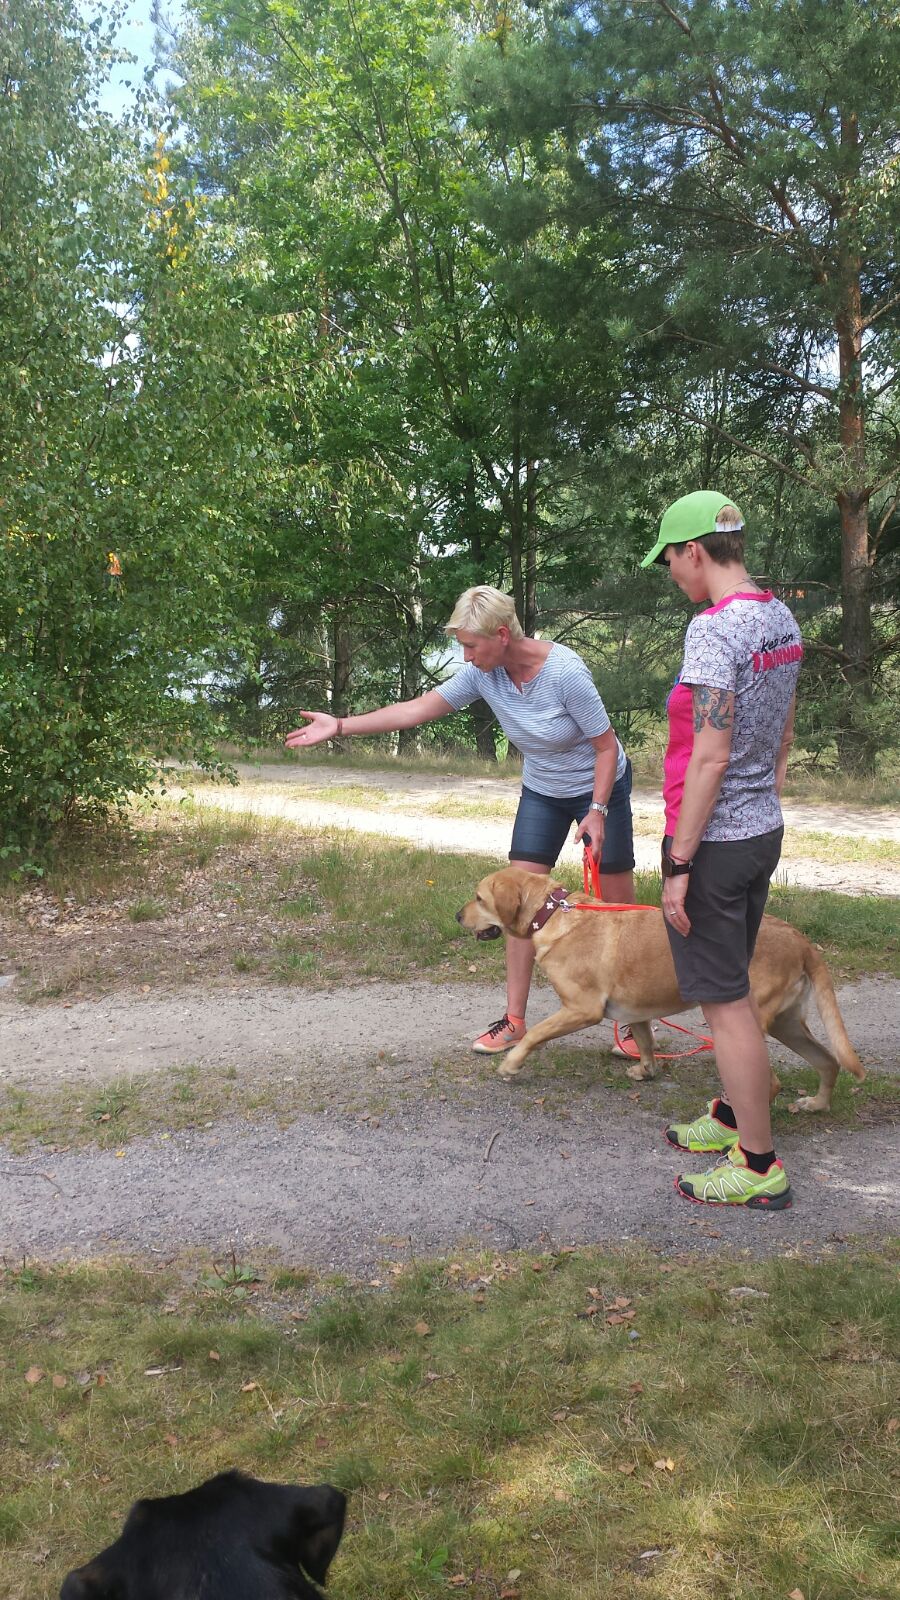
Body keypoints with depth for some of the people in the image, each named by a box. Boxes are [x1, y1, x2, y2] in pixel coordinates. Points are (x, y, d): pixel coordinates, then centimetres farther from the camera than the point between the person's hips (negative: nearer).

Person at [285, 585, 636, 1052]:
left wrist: (597, 811, -26)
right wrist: (340, 725, -15)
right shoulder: (483, 673, -14)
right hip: (542, 793, 5)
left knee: (619, 904, 1)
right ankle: (514, 1021, 5)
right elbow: (417, 708, -13)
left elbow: (607, 746, -21)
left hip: (601, 787, -5)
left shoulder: (565, 672, -30)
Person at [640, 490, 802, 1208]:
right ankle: (732, 1115, 37)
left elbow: (711, 758, -23)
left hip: (713, 838, -9)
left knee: (725, 1000, 1)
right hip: (766, 830, 9)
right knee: (736, 986, 21)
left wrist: (679, 864, -19)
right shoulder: (782, 619, 7)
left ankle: (760, 1165, 11)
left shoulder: (715, 628, -20)